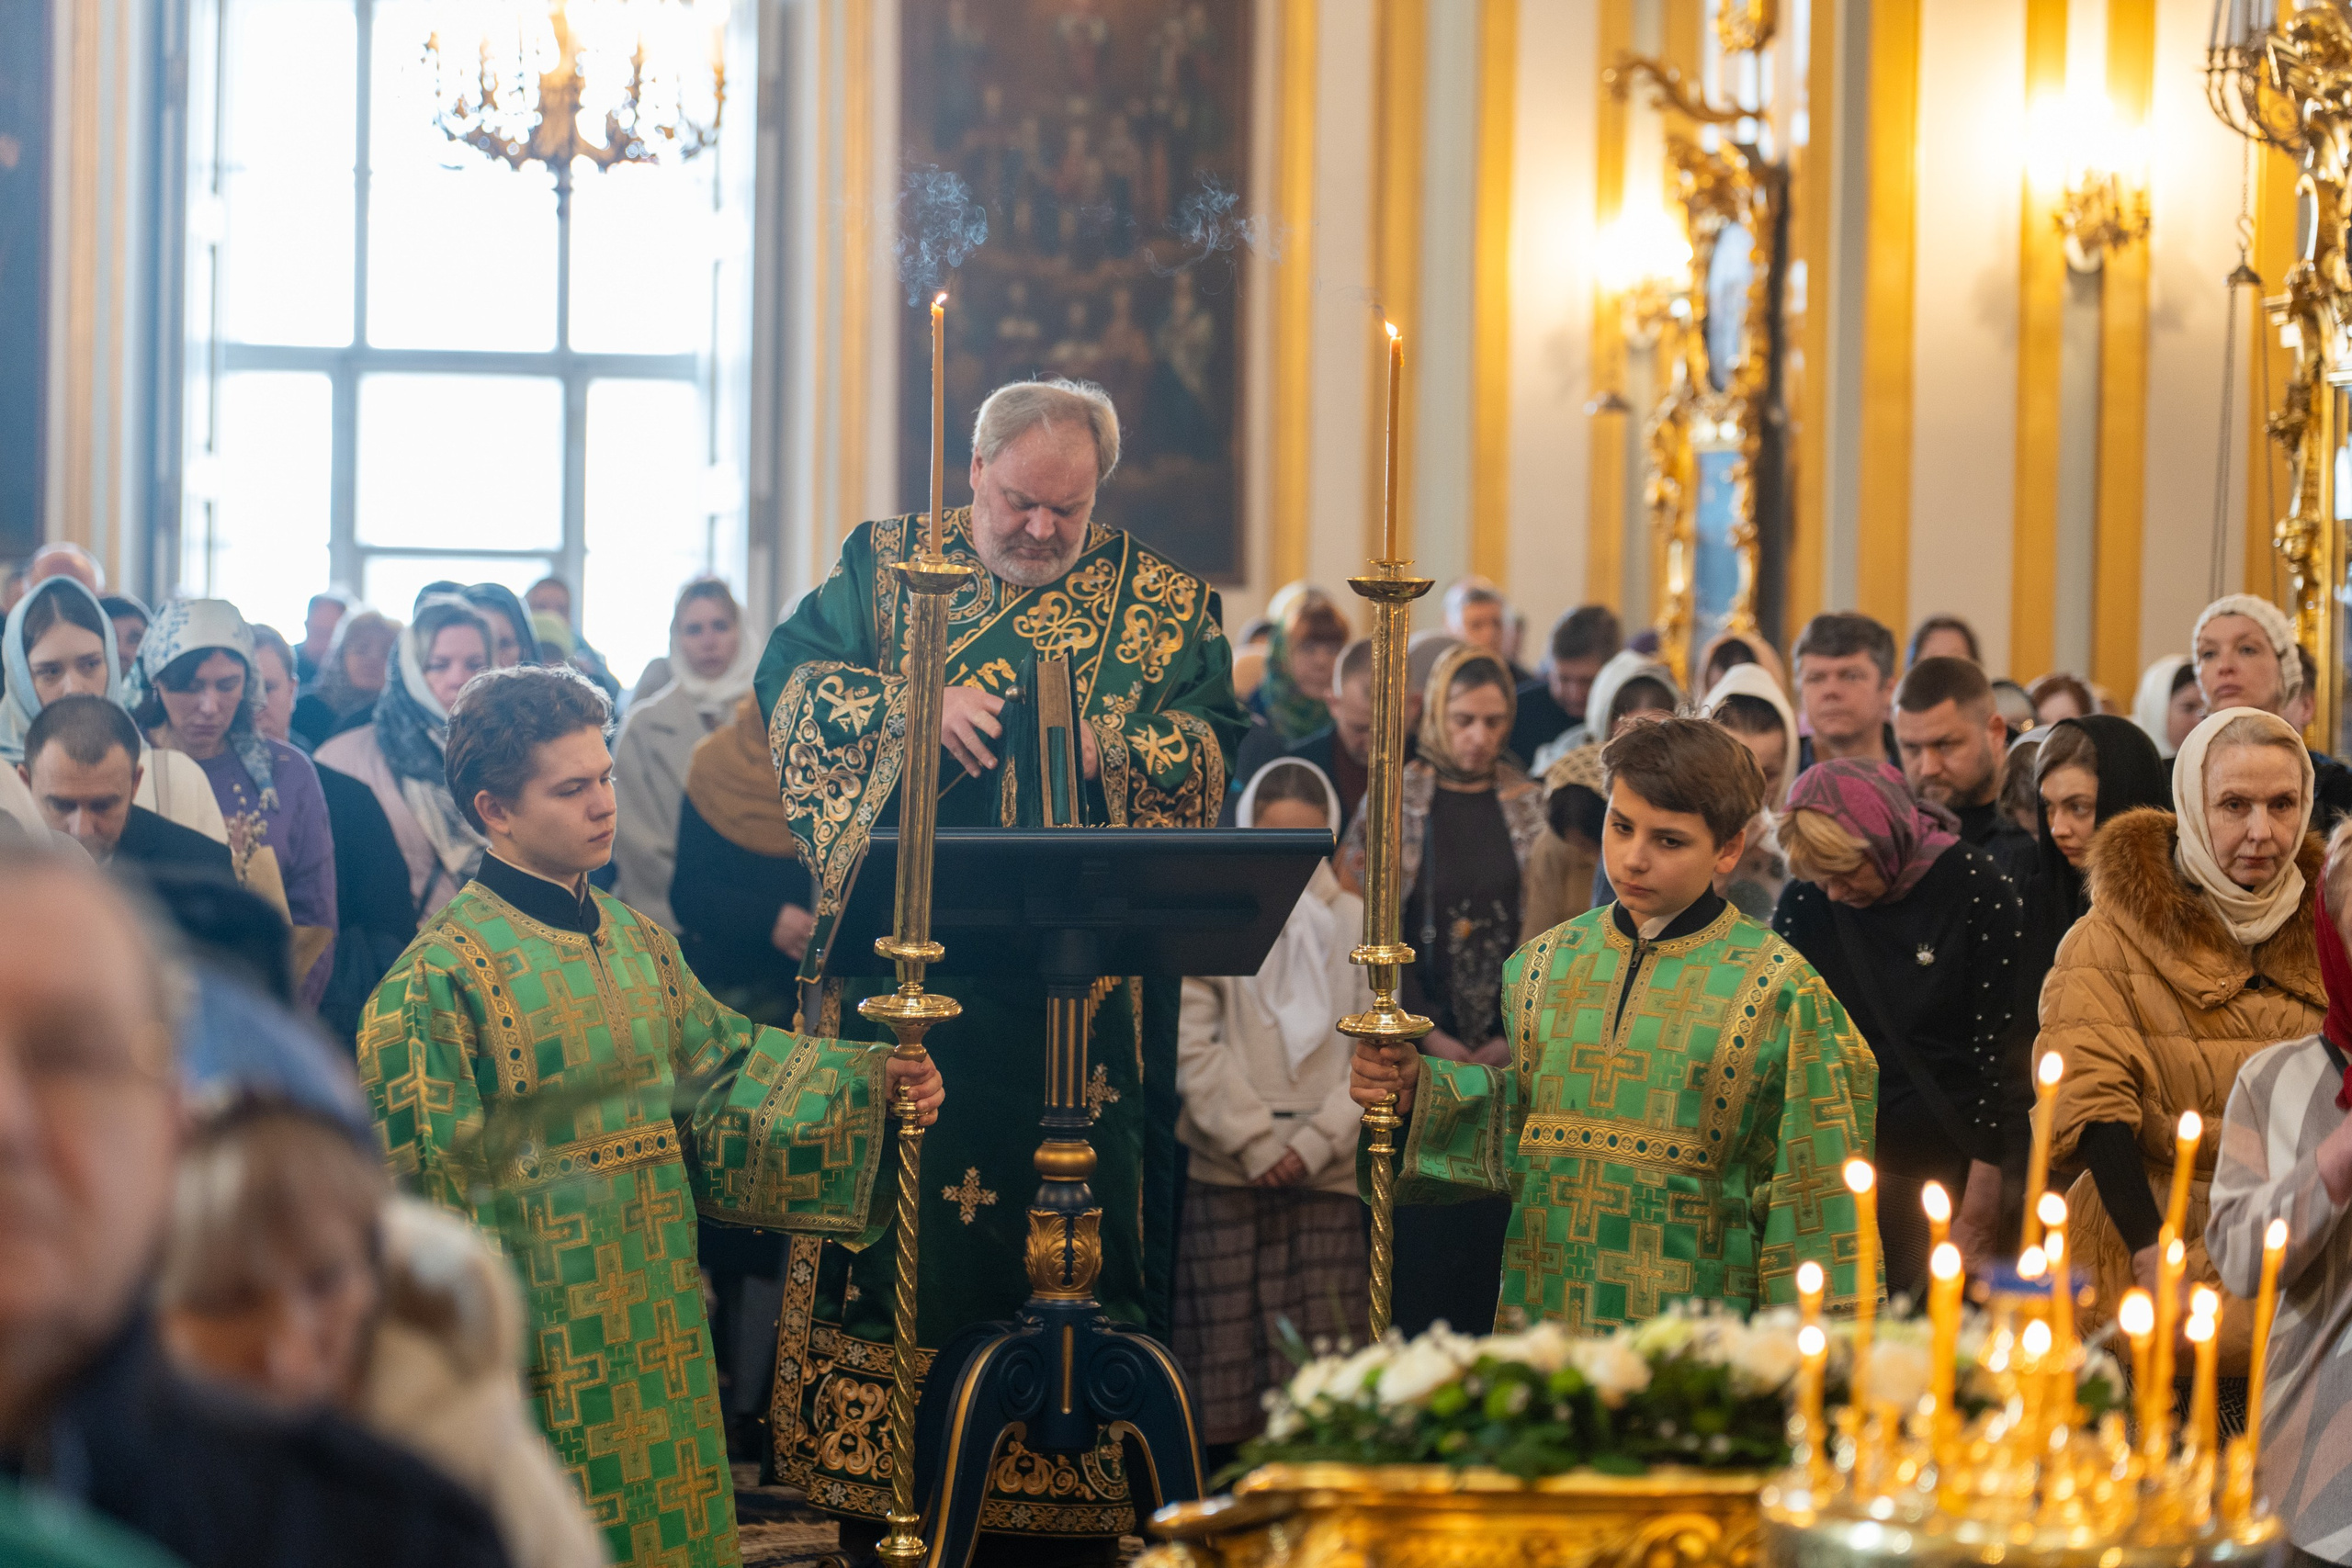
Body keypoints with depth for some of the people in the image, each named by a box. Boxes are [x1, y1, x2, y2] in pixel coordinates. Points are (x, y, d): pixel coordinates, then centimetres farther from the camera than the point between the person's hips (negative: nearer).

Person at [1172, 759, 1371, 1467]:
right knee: (1228, 1343, -3)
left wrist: (1316, 1140, -6)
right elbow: (1193, 1046, -3)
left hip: (1325, 1174, 1)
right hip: (1227, 1171, -1)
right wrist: (1254, 1141, -9)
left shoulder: (1356, 924, 9)